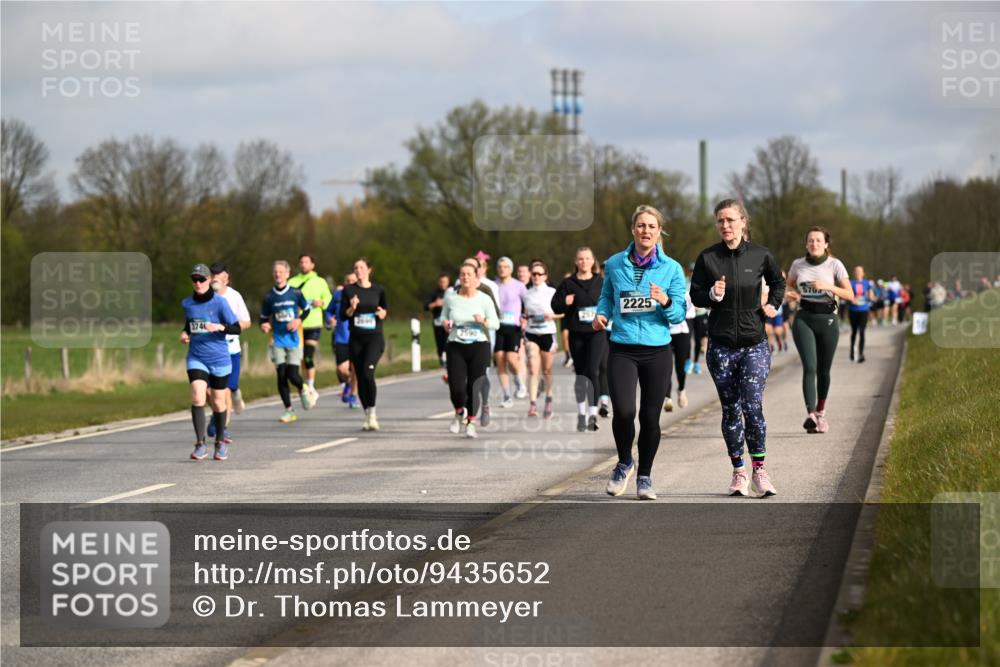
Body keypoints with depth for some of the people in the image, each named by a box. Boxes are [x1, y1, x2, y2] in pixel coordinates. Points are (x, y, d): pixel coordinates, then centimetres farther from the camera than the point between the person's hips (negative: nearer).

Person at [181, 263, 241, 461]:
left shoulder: (219, 302, -9)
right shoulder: (187, 303, 4)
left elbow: (237, 328, -9)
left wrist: (219, 327, -26)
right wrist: (185, 333, 3)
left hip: (219, 359, -2)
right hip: (196, 358, 2)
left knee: (218, 402, 8)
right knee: (197, 398, -17)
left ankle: (220, 442, 28)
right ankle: (200, 445, -16)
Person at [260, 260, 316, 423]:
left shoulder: (295, 293, -1)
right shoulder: (269, 296, 2)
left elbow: (306, 309, 12)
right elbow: (264, 317, 11)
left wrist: (299, 320, -6)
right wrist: (264, 325, -11)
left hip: (294, 340, -1)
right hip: (278, 341, 1)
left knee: (292, 374, -12)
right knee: (281, 375, -6)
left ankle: (303, 390, 24)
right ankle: (288, 410, 7)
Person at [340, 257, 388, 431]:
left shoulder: (378, 290, 4)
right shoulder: (348, 290, 4)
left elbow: (385, 309, 17)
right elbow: (342, 315, 3)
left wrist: (383, 313, -5)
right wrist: (351, 309, -17)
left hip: (375, 338, -2)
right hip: (356, 339, 2)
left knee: (368, 373, -21)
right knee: (360, 378, 5)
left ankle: (372, 412, -9)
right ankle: (367, 417, 17)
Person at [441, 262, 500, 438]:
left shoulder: (484, 299, -2)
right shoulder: (450, 297, 2)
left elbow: (496, 324, 1)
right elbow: (444, 314, 20)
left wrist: (484, 321, -20)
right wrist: (445, 322, -3)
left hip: (479, 346, -1)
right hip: (456, 347, 1)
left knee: (474, 386, -8)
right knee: (456, 387, -8)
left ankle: (471, 422, 7)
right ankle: (459, 412, 24)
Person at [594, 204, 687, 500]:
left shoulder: (671, 269, 2)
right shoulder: (615, 264, 4)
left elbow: (680, 314, 3)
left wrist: (666, 302, -18)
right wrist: (601, 314, 0)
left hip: (657, 351, 0)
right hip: (622, 350, 0)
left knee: (650, 417, 4)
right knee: (623, 411, -15)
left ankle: (644, 476, 23)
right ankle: (624, 463, 13)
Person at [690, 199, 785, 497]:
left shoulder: (760, 255, 0)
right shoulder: (707, 258, -1)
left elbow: (778, 282, 20)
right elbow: (695, 295, 4)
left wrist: (773, 305, 4)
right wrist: (713, 295, -15)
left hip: (754, 343, -1)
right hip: (721, 346, 1)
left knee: (753, 407, -11)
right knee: (730, 411, 5)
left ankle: (759, 471, 0)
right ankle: (739, 473, 13)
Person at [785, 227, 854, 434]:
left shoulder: (834, 265, -3)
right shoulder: (798, 264, 4)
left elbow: (850, 295, -8)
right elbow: (788, 285, 23)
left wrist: (827, 286, -21)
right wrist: (789, 294, 0)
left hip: (827, 319, 0)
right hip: (804, 319, 0)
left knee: (823, 370, 8)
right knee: (810, 366, -16)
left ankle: (820, 412, 29)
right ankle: (811, 414, -27)